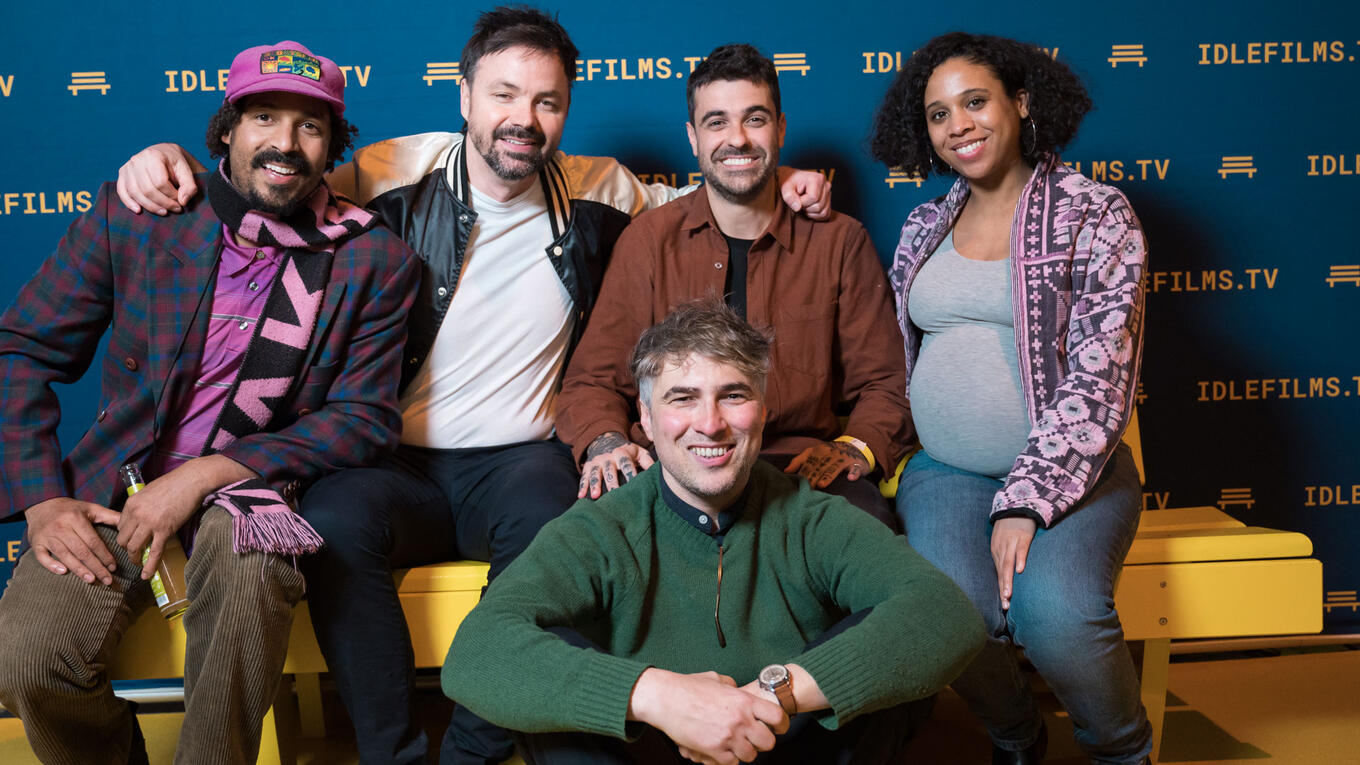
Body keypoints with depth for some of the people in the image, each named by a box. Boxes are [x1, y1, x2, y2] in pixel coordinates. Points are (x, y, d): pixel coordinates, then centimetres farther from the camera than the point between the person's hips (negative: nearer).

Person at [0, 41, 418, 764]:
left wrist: (205, 475, -15)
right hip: (115, 485, 2)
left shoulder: (374, 260, -2)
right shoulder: (130, 215, 1)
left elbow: (366, 417, -5)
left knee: (246, 563, -37)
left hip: (253, 488, -1)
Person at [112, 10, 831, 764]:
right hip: (395, 465, 0)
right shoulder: (395, 173, 0)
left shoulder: (597, 192, 8)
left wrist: (776, 187, 8)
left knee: (548, 523, -34)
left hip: (519, 459, 1)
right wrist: (172, 159, -10)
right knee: (332, 521, -33)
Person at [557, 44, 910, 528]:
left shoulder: (839, 241, 9)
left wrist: (854, 448, -10)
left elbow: (882, 384, 11)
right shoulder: (649, 239, 9)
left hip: (799, 465, 1)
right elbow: (595, 379, 8)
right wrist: (605, 442, -14)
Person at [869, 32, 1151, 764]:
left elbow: (1099, 372, -10)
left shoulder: (1094, 212, -1)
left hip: (1066, 469, -3)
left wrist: (1027, 500, -17)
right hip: (944, 470, 3)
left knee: (1056, 614, -30)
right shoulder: (924, 228, 14)